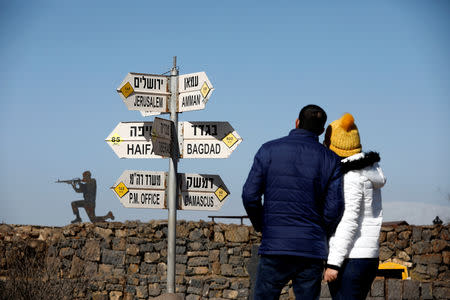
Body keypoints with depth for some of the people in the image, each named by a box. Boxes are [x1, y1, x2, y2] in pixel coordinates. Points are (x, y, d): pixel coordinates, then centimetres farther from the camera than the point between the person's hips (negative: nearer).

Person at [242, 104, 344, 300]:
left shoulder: (269, 150, 2)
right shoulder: (329, 159, 4)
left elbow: (250, 195, -2)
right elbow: (334, 207, -3)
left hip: (274, 246, -1)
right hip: (312, 249, 1)